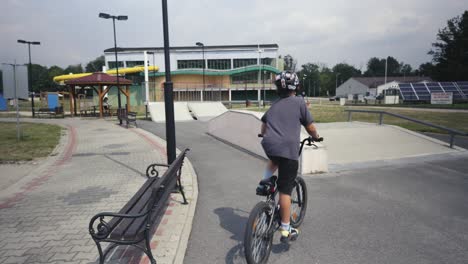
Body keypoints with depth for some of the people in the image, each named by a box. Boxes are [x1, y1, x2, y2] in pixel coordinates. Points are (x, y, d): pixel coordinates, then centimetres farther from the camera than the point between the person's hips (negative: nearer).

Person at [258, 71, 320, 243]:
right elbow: (310, 127, 8)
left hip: (268, 146, 5)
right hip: (289, 148, -4)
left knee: (275, 159, 40)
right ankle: (285, 230, 8)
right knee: (285, 190, 1)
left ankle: (264, 182, 20)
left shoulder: (274, 105, 20)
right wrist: (316, 137, 28)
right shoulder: (299, 102, 5)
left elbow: (263, 128, 29)